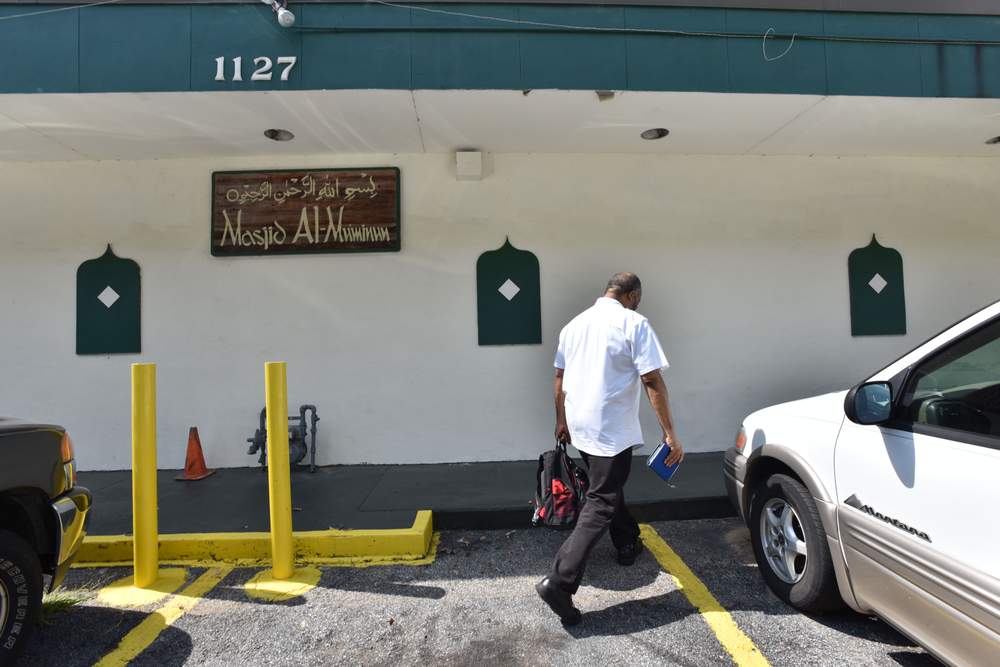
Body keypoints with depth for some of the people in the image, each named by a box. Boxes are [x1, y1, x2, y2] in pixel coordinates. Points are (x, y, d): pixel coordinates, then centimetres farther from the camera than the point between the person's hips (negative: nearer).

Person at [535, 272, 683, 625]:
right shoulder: (635, 324, -10)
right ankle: (560, 581, -10)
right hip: (612, 430, -7)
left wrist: (562, 421, 23)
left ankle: (628, 544, 46)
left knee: (608, 486, 27)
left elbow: (559, 377, 14)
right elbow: (652, 381, -15)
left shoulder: (574, 324, 9)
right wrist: (670, 434, -11)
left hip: (579, 427, 8)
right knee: (600, 505, -3)